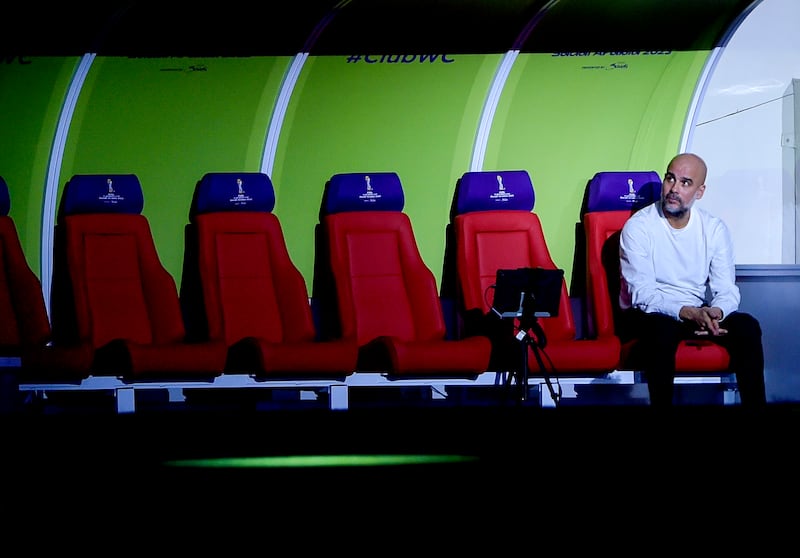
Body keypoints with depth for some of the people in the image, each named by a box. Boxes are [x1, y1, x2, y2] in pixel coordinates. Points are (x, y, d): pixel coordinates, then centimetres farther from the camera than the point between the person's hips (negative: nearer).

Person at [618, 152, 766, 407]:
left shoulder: (715, 228, 1)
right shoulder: (638, 227, -11)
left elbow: (727, 289, -2)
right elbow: (641, 293, -17)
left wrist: (715, 312, -27)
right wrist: (688, 313, -32)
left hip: (698, 313, 4)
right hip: (649, 315, -4)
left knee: (747, 326, -22)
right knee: (662, 328, -37)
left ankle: (755, 402, -10)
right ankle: (661, 403, -25)